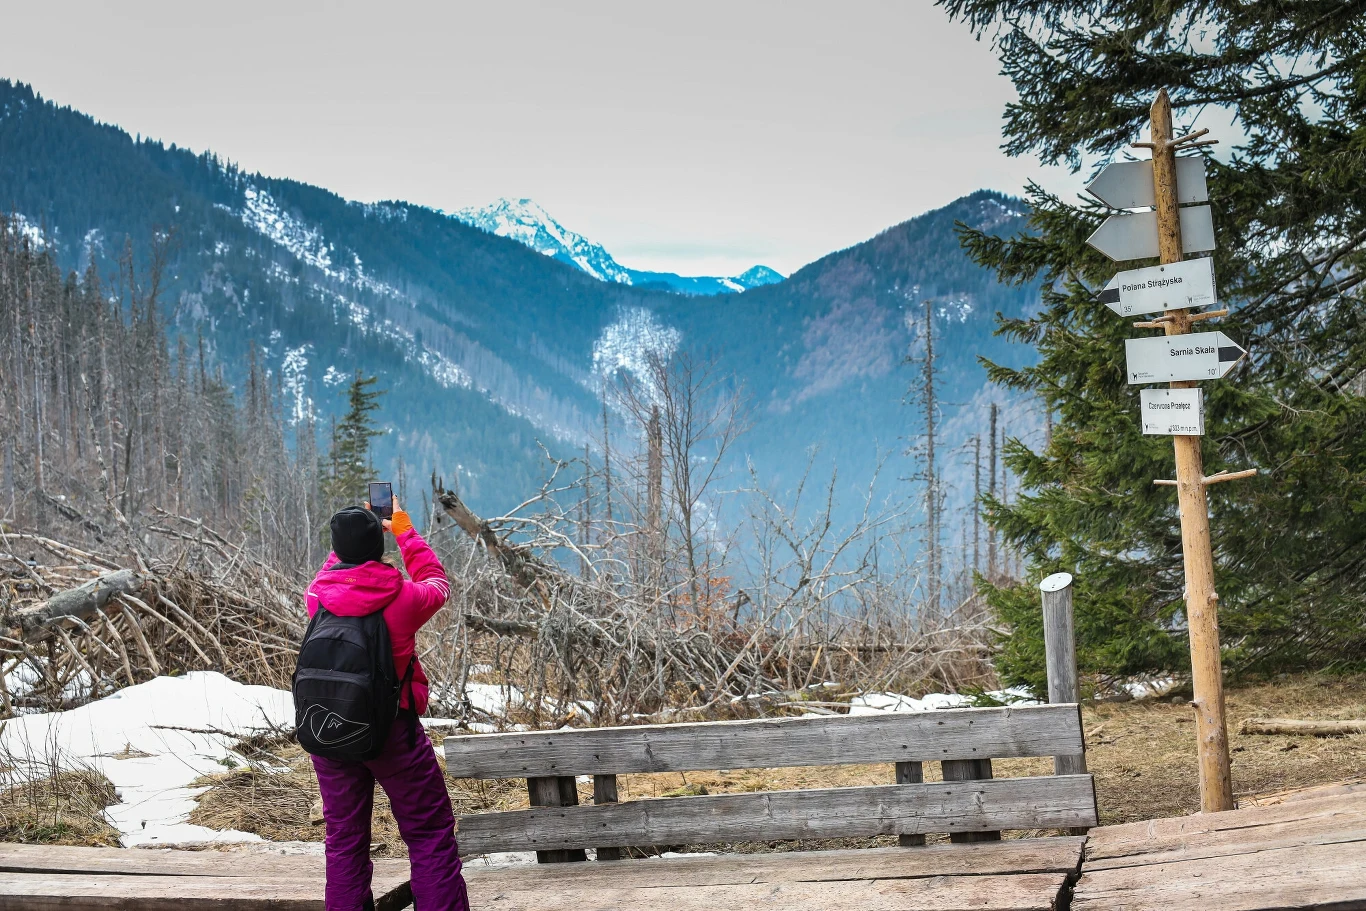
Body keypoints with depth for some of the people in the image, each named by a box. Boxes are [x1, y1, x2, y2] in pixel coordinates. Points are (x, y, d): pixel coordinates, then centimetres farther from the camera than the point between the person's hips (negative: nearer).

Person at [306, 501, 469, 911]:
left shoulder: (318, 595, -6)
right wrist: (402, 529, 20)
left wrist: (353, 534, 30)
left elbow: (336, 564, 19)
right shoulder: (403, 597, -13)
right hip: (393, 730, -3)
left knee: (344, 838, 12)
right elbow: (436, 581, 11)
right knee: (429, 833, 4)